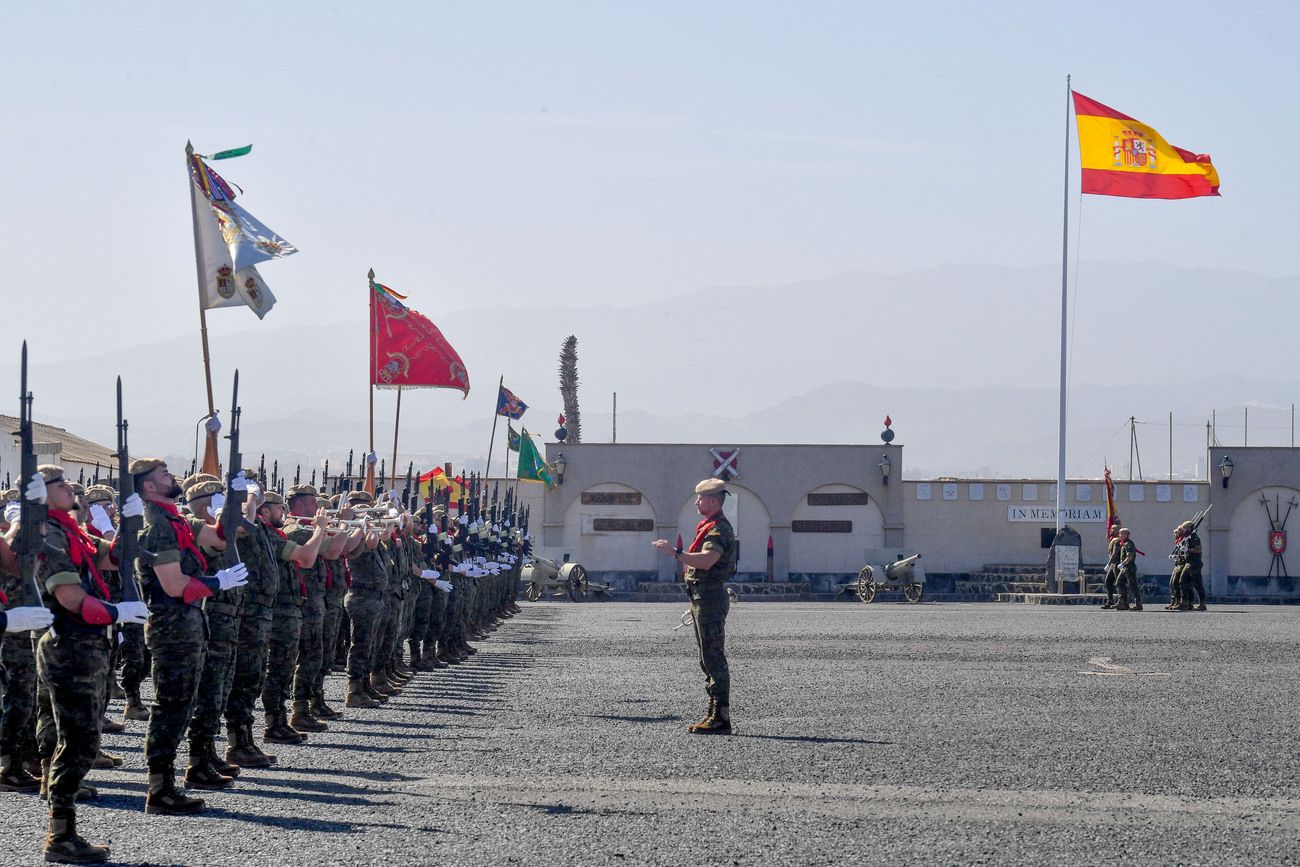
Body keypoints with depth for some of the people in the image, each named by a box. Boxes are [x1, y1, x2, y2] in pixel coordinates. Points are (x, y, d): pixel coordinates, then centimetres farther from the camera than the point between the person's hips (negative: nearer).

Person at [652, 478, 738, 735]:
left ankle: (721, 718, -12)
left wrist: (674, 553, -27)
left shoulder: (719, 529, -15)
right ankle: (715, 714, 18)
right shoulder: (709, 526, 19)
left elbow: (707, 560, -30)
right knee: (709, 659, 13)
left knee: (713, 658, -11)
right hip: (703, 597, 11)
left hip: (710, 597, -11)